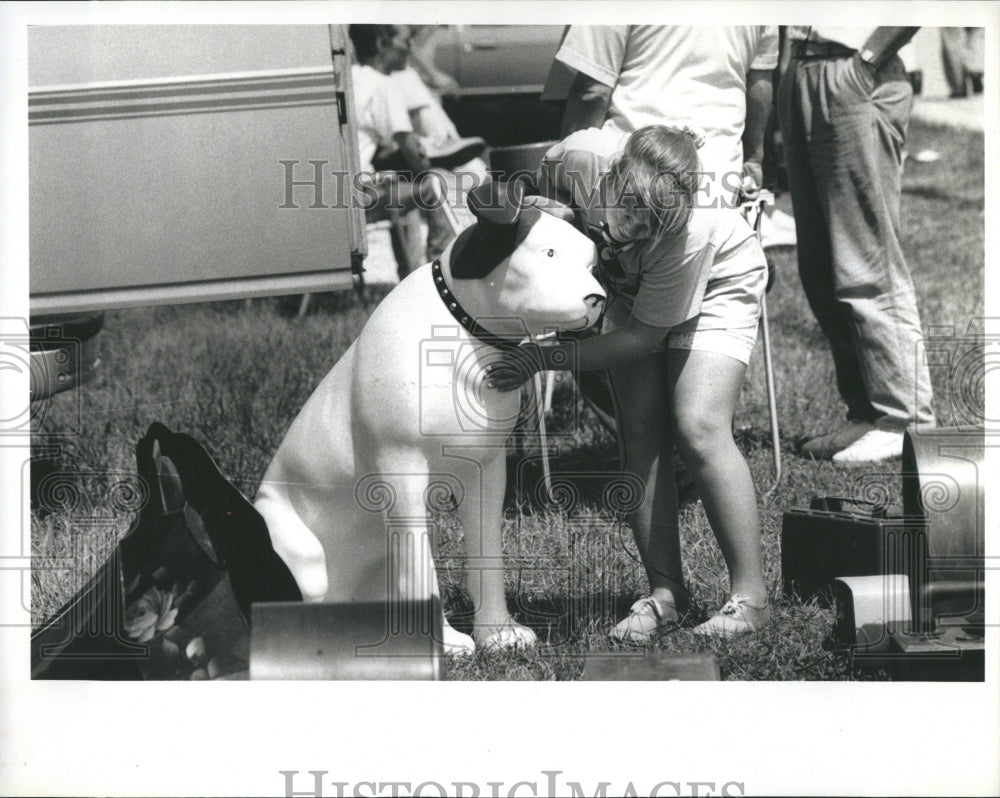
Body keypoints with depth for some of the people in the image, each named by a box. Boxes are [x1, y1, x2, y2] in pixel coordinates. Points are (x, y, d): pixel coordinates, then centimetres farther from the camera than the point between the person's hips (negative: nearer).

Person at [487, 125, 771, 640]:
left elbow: (644, 337, -29)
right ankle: (665, 593, 3)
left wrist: (546, 359, -35)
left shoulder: (690, 230, -42)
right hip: (629, 288, 4)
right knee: (639, 433, -6)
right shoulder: (577, 161, -34)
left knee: (697, 428, -19)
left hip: (716, 281, -4)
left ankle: (750, 595, -10)